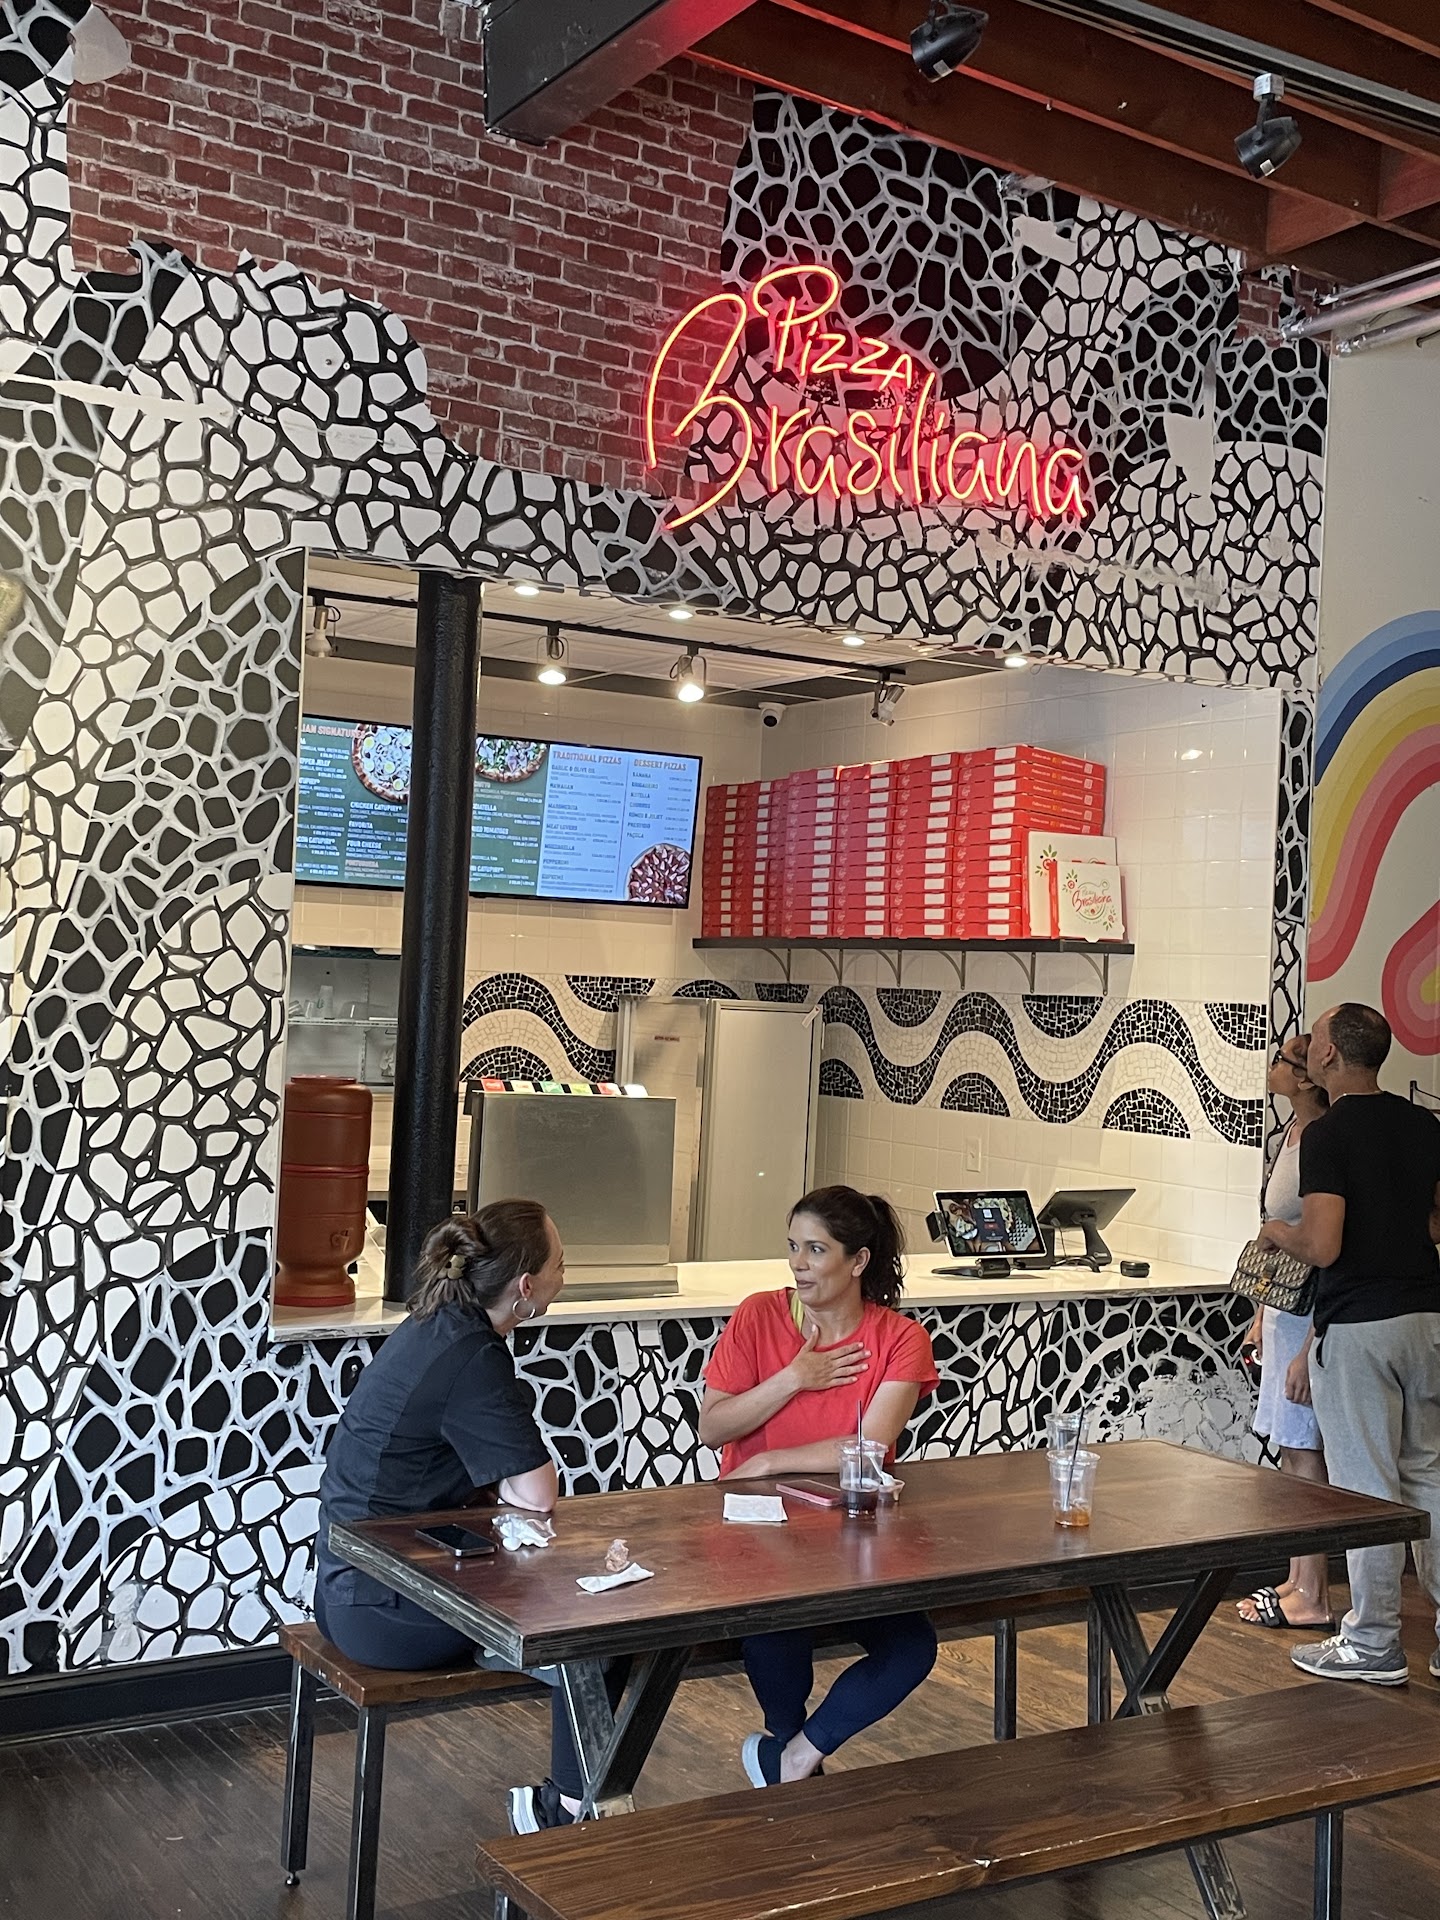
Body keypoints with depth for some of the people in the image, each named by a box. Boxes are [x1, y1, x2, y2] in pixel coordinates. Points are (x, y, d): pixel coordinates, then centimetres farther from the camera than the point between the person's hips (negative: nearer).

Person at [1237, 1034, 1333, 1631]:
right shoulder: (1289, 1138, 11)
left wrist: (1310, 1345, -22)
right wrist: (1262, 1315, 22)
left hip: (1310, 1314, -10)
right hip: (1283, 1310, 10)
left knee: (1303, 1453, -2)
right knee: (1290, 1450, 15)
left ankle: (1311, 1598, 8)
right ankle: (1300, 1581, 25)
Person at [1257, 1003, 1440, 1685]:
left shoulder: (1326, 1134, -14)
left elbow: (1322, 1245, -21)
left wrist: (1276, 1232, -1)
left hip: (1356, 1326, -7)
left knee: (1367, 1487, 1)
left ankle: (1374, 1645, 9)